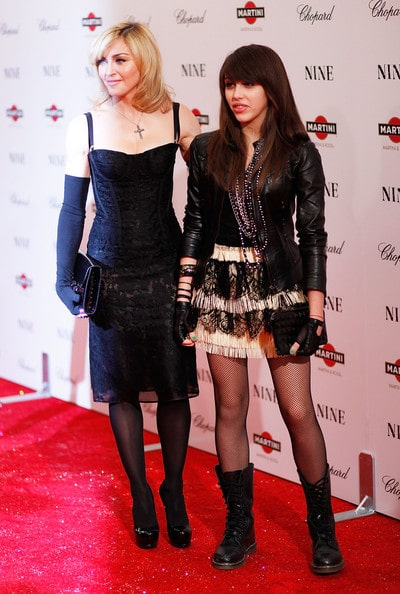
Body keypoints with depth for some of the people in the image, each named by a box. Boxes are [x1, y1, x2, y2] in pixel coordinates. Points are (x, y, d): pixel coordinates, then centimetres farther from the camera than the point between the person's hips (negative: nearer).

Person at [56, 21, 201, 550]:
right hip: (111, 272, 0)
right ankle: (141, 496, 22)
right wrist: (65, 279, 0)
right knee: (122, 388, 7)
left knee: (173, 386, 4)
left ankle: (174, 492, 22)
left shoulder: (179, 120, -2)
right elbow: (73, 208, 2)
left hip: (167, 269, 0)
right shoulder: (86, 127, -2)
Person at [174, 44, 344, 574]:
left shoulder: (298, 153, -3)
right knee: (230, 407, 7)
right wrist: (184, 294, 4)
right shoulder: (207, 149, 4)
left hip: (280, 289, -2)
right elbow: (194, 225, 8)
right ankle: (239, 526, 18)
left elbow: (313, 234, -3)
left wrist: (315, 312, -7)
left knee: (298, 411, -2)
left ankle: (323, 528, 12)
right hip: (221, 289, 3)